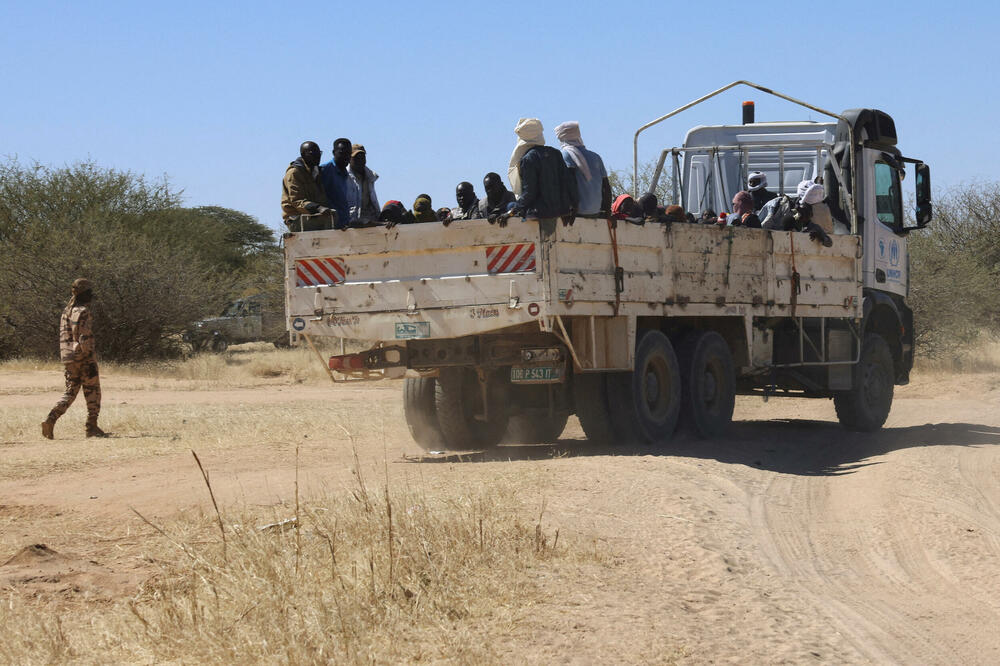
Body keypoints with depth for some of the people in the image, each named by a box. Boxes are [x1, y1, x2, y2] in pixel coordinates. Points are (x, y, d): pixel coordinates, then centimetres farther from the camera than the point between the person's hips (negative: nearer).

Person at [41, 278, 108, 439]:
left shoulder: (67, 311, 13)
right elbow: (84, 338, -21)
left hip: (67, 357, 8)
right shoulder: (83, 312, -14)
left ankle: (50, 420, -8)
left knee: (70, 392, 10)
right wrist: (90, 357, -19)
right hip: (84, 359, -8)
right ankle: (92, 427, 7)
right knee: (92, 392, 5)